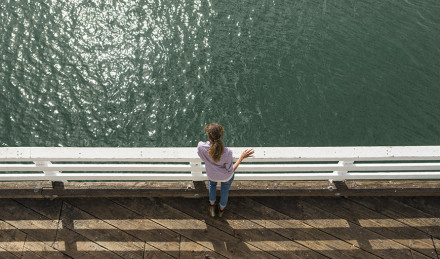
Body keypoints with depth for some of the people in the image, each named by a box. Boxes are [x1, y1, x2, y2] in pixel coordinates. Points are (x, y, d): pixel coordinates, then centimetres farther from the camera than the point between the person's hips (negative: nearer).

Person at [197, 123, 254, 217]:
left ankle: (212, 205, 60)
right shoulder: (227, 153, -41)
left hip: (211, 175, 1)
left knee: (212, 184, 40)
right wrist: (242, 157, -18)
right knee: (225, 190, 34)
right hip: (226, 177, -1)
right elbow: (231, 170, -23)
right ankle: (221, 209, 63)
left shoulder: (201, 147, -37)